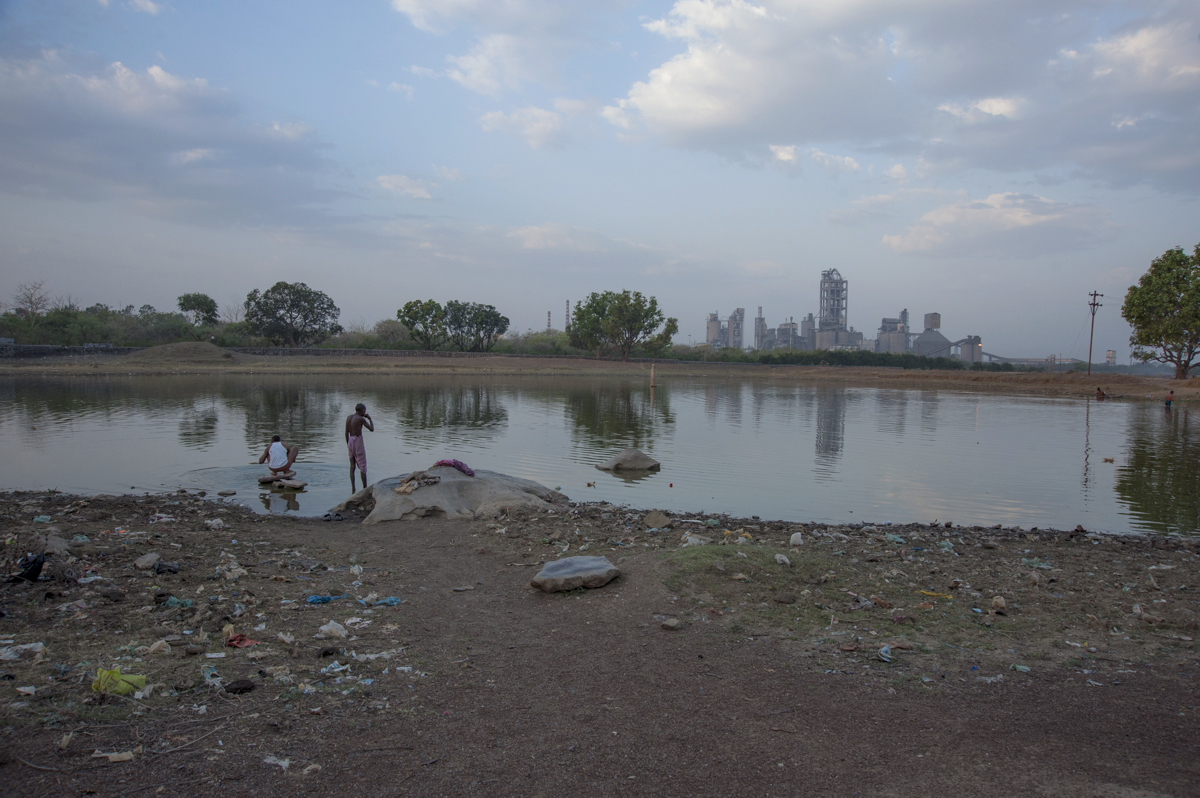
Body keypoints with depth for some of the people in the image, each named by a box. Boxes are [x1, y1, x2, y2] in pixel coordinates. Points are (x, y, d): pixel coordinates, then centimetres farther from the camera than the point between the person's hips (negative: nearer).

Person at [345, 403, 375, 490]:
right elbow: (372, 429, -10)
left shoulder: (348, 418, 7)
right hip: (358, 442, -7)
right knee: (363, 466, 1)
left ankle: (353, 489, 8)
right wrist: (370, 418, 3)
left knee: (352, 465, 10)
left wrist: (348, 445, 19)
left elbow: (346, 433, 11)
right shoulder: (361, 419, -13)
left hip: (350, 441, 7)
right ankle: (365, 488, 4)